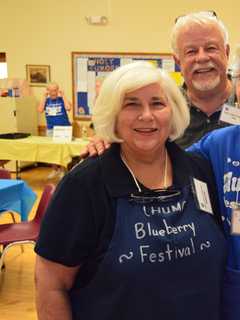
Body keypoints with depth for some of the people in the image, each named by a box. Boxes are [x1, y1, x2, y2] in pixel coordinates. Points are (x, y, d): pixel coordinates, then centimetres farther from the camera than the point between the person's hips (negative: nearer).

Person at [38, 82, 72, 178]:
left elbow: (68, 108, -20)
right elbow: (40, 110, -10)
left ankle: (62, 169, 12)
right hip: (50, 129, 3)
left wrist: (63, 95, -11)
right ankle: (55, 169, 22)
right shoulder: (46, 100, 5)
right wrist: (44, 97, -7)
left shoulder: (62, 99, -2)